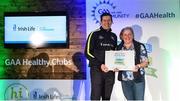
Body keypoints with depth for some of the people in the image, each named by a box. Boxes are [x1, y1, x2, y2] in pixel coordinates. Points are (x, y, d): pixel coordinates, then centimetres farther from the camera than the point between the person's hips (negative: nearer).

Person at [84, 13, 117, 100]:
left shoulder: (114, 36, 14)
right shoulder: (94, 34, -2)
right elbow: (88, 53, -7)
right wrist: (100, 65, -16)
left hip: (110, 70, 5)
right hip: (97, 70, -5)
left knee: (107, 97, 9)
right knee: (96, 96, -5)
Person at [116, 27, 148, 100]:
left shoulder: (140, 46, -3)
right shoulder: (119, 48, 7)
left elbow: (145, 62, -5)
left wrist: (138, 66, -23)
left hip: (138, 79, -3)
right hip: (124, 80, 3)